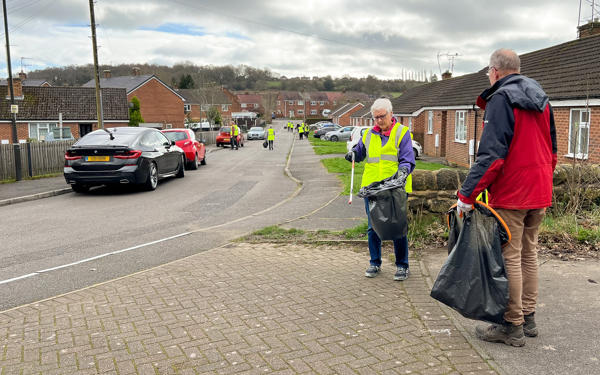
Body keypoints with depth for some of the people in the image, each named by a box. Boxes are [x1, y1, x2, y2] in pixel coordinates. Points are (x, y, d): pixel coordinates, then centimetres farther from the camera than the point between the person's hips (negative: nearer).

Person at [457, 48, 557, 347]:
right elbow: (551, 151, 20)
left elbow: (491, 154, -22)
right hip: (539, 193, 9)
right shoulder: (541, 100, 15)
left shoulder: (500, 99, -12)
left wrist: (467, 194, -20)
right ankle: (528, 318, 25)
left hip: (510, 194, -8)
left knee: (510, 257, -2)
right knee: (529, 253, 15)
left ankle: (513, 326, 6)